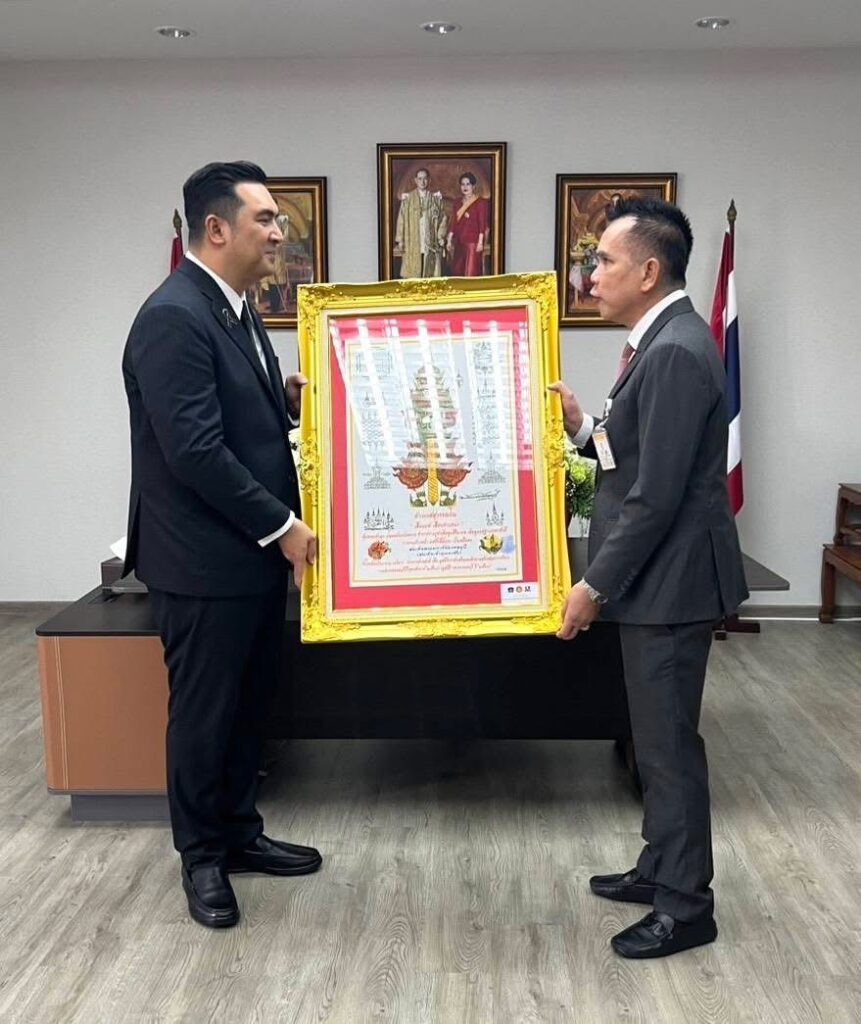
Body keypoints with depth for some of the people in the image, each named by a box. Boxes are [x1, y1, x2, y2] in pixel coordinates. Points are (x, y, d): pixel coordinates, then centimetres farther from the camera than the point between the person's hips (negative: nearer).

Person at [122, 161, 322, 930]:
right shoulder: (173, 318, -20)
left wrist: (291, 397, 0)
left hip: (255, 552, 9)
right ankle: (202, 855, 24)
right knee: (204, 712, 7)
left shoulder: (235, 308, 11)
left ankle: (239, 832, 34)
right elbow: (194, 449, -25)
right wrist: (281, 525, -20)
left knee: (248, 704, 18)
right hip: (206, 558, -9)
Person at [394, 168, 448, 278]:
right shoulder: (408, 199, 5)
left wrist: (441, 236, -3)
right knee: (413, 274, -3)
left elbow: (443, 218, 9)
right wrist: (400, 240, -2)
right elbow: (401, 219, 4)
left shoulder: (436, 199, 8)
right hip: (413, 244, -1)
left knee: (431, 275, -2)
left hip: (431, 244, 1)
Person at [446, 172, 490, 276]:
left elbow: (482, 224, -9)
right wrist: (449, 240, 10)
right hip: (459, 243, 7)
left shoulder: (480, 202, -4)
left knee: (471, 272, -9)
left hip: (473, 242, -7)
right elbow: (453, 222, 13)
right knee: (457, 271, 6)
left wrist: (480, 242, -15)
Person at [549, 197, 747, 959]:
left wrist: (595, 585, -18)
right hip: (653, 576, 10)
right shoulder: (664, 342, 11)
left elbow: (657, 495, -24)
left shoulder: (676, 352, -21)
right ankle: (663, 870, 34)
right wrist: (584, 429, 4)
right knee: (657, 737, 19)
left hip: (671, 579, -10)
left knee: (670, 742, 2)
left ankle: (687, 905, 17)